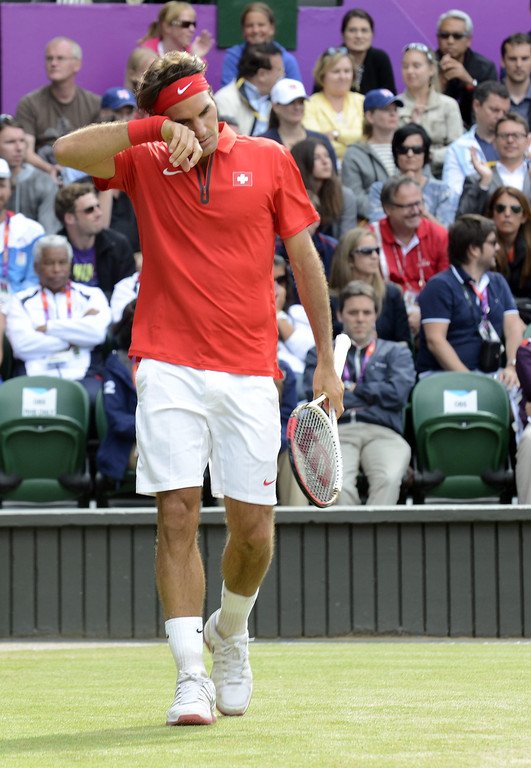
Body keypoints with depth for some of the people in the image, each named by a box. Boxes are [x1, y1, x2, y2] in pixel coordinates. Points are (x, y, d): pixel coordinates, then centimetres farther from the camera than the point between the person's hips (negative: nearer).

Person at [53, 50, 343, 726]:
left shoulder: (269, 161, 7)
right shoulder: (144, 165, 6)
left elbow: (304, 259, 11)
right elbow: (68, 151, -11)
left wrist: (326, 361, 9)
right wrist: (155, 130, -17)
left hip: (250, 375, 1)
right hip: (170, 371, -1)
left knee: (252, 529, 1)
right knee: (177, 517, -9)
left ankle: (229, 632, 31)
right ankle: (192, 678, -5)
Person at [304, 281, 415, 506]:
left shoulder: (396, 352, 27)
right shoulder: (320, 354, 27)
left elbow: (398, 392, 7)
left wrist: (353, 389, 12)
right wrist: (373, 395, 6)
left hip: (382, 432, 0)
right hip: (336, 431, 0)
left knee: (388, 479, -35)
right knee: (338, 486, -34)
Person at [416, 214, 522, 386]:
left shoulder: (498, 282, 20)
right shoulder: (440, 286, -1)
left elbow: (513, 327, 10)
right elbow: (435, 340, -10)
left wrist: (511, 367, -10)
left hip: (491, 373, 6)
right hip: (444, 375, -6)